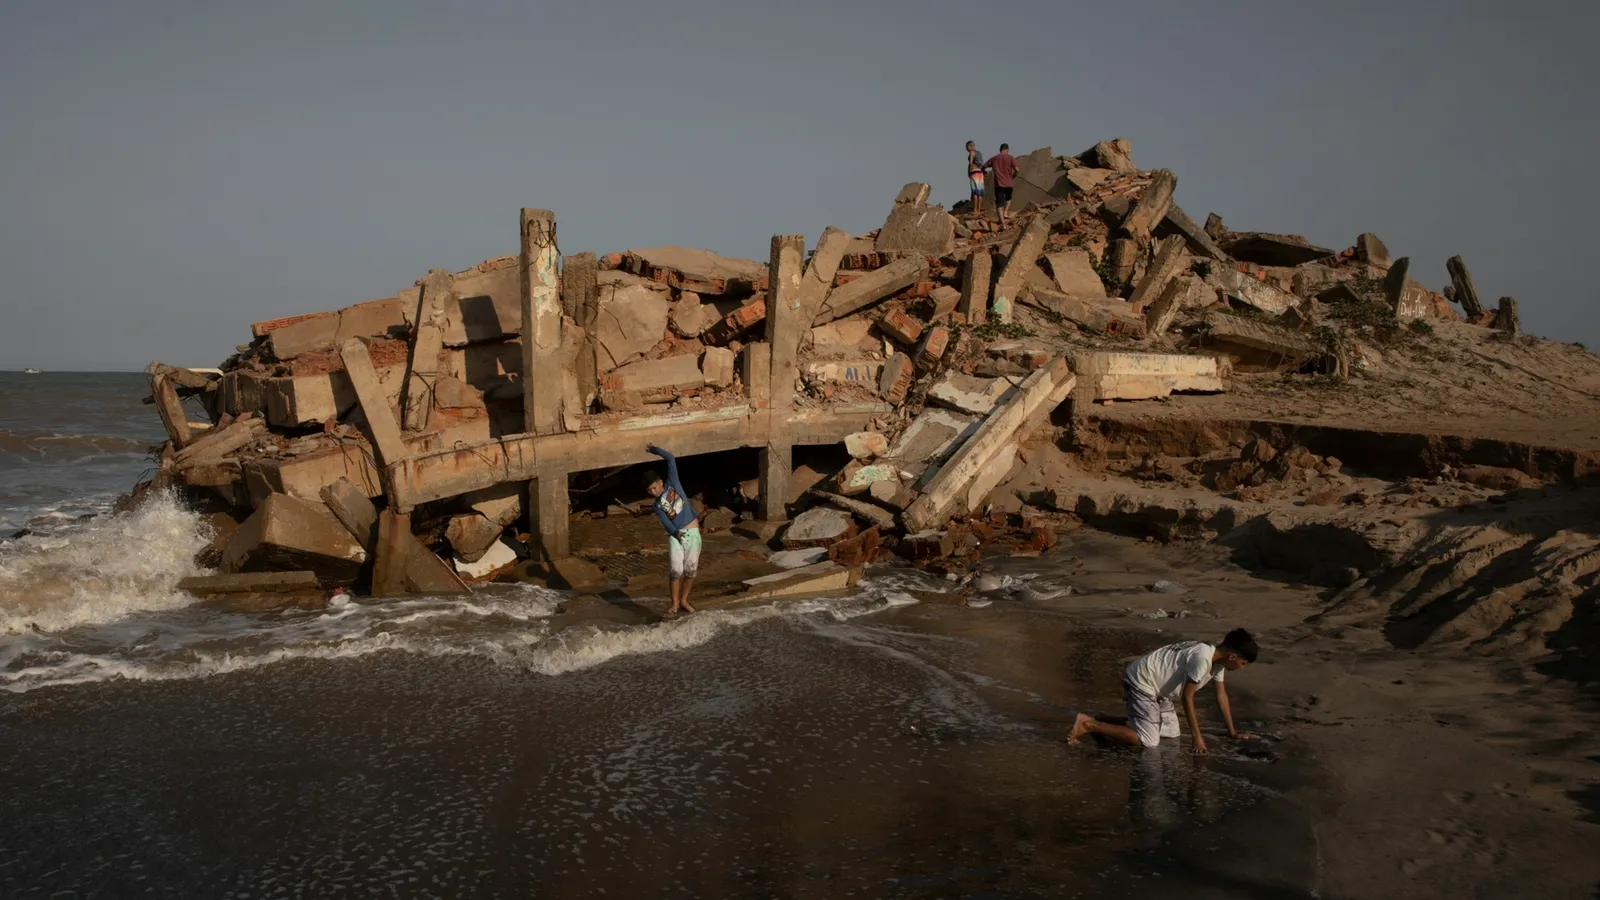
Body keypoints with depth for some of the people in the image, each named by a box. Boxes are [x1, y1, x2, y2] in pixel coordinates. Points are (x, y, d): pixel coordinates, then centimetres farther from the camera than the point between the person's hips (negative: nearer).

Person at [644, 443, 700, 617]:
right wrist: (675, 533, -27)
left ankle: (684, 601, 16)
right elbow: (665, 522, -9)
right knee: (676, 570, -10)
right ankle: (675, 604, -1)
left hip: (692, 532, 0)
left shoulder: (672, 483, 3)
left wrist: (654, 449, 3)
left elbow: (671, 460, -2)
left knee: (691, 569, 2)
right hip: (675, 535, 0)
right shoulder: (656, 505, 5)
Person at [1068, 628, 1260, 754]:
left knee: (1172, 732, 11)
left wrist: (1232, 732, 15)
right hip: (1141, 681, -10)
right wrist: (1196, 736, -15)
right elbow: (1187, 696, -20)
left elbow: (1221, 694, 14)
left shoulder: (1218, 658, 5)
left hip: (1155, 685, 10)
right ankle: (1089, 724, -14)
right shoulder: (1202, 658, -25)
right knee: (1147, 741, -16)